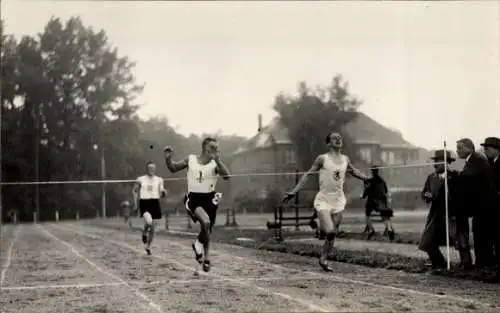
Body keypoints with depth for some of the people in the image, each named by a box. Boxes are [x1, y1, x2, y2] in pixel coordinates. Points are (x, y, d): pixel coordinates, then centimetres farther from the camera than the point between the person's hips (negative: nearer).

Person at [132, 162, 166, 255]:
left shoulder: (159, 180, 9)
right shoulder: (140, 179, 3)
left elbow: (161, 194, 10)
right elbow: (134, 191, 13)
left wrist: (163, 192, -13)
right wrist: (135, 202, 2)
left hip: (155, 203, 3)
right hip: (144, 203, -3)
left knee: (153, 227, 4)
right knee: (148, 221, -30)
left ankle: (148, 246, 24)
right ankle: (144, 233, 5)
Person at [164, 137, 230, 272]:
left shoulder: (215, 163, -1)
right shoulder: (191, 159, 4)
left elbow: (227, 176, -18)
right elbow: (173, 168, 15)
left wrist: (218, 160, -27)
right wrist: (168, 158, -4)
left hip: (209, 199, 1)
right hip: (194, 198, -1)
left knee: (207, 231, 10)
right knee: (205, 221, -30)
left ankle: (206, 258, 32)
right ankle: (199, 244, -2)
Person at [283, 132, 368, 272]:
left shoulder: (345, 159, 7)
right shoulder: (322, 159, -6)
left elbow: (353, 171, 28)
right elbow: (308, 174, -5)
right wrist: (294, 191, -10)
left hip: (338, 201, 5)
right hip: (323, 200, -5)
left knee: (333, 234, 6)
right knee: (329, 231, -21)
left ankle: (323, 259, 18)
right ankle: (320, 227, 10)